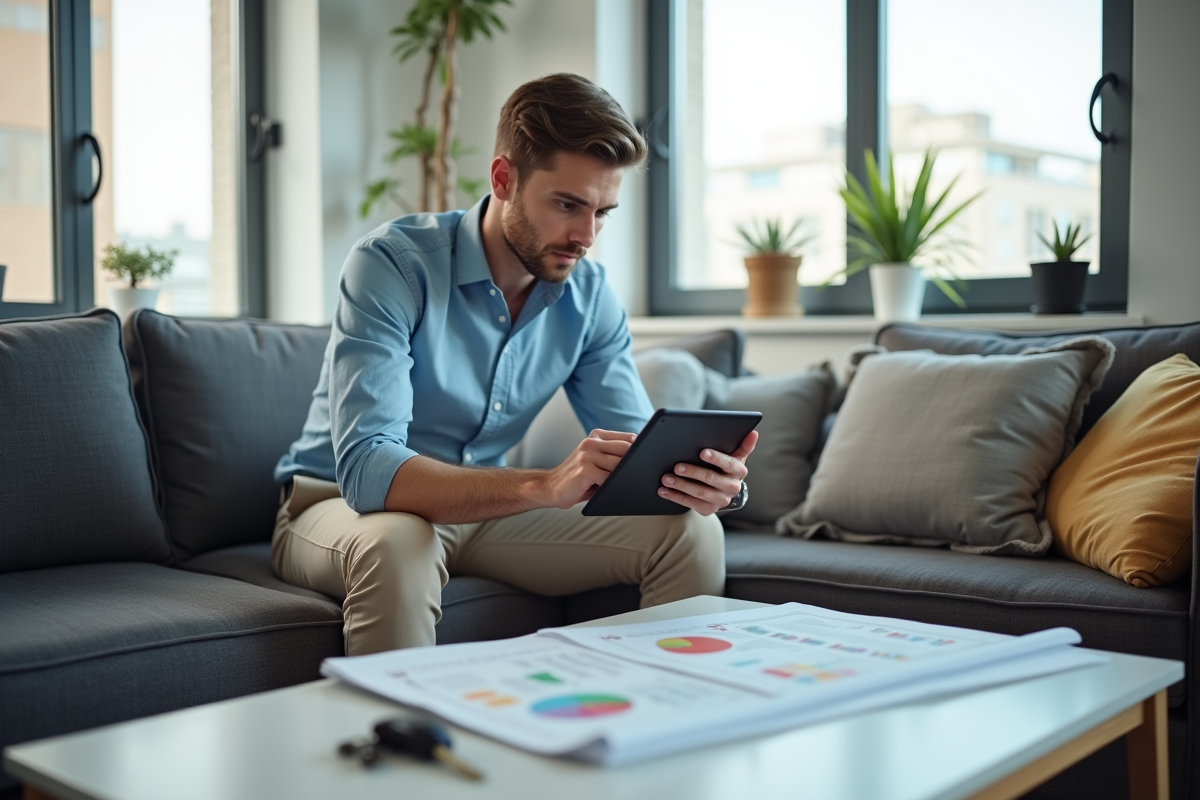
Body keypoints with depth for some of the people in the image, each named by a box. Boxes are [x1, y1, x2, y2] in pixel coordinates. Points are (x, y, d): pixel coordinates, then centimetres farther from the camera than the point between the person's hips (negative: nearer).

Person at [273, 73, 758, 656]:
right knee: (397, 542, -40)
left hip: (480, 509, 5)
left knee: (690, 532, -10)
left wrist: (698, 479, -31)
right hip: (339, 509, -5)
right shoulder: (392, 264, -24)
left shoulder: (588, 295, -5)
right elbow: (366, 468, -35)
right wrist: (545, 486, -48)